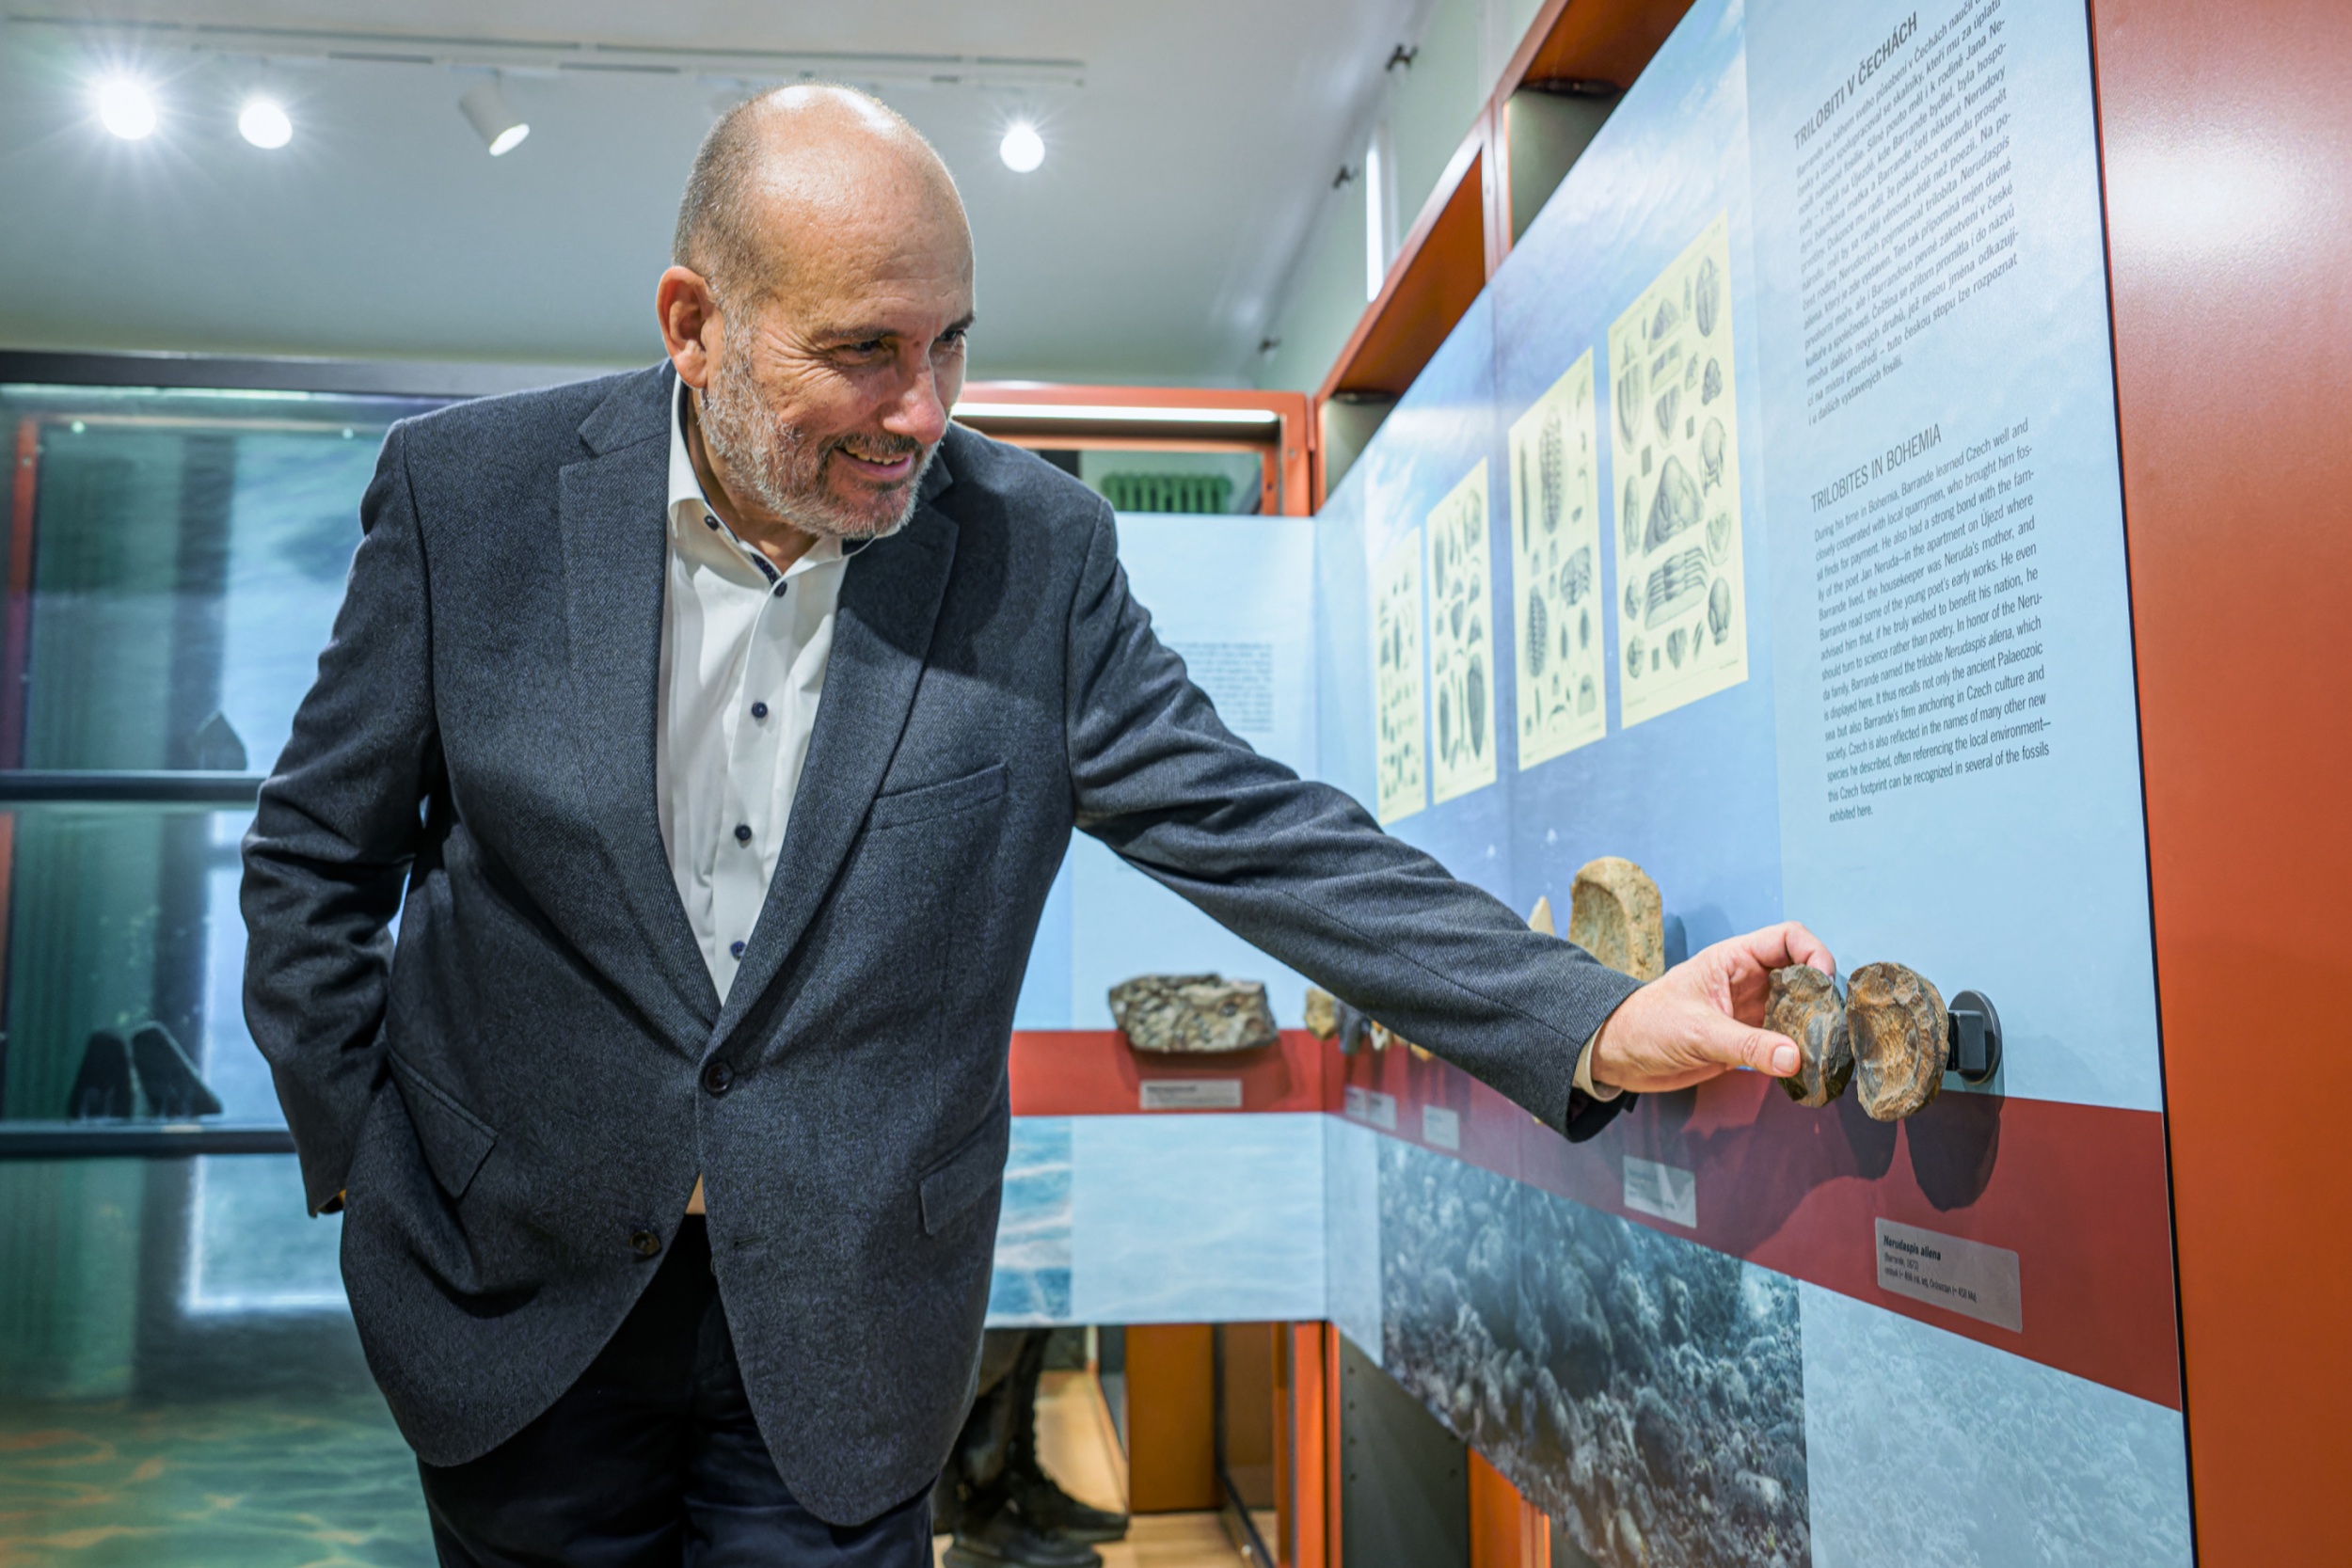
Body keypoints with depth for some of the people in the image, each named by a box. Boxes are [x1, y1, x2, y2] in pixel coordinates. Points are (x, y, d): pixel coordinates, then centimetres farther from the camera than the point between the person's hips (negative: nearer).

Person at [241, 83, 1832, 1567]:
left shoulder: (1037, 549, -10)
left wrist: (1597, 1022, -18)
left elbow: (1253, 830, -10)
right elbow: (318, 856, 1)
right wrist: (368, 1165, -2)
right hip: (516, 1300, 2)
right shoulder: (467, 492, -9)